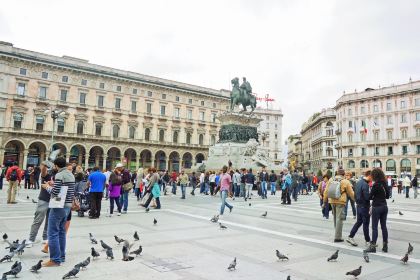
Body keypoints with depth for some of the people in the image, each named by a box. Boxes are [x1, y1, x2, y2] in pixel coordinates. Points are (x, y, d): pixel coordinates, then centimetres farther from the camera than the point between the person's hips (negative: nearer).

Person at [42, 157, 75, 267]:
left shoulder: (59, 175, -15)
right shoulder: (71, 175, 11)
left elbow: (54, 193, -17)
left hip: (58, 206, -9)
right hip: (67, 206, 9)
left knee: (53, 233, -3)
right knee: (61, 231, 16)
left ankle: (55, 259, -1)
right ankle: (61, 256, 22)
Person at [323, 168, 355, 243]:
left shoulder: (331, 180, 7)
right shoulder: (345, 182, -3)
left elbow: (326, 191, 9)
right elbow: (351, 193, 2)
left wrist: (325, 201, 16)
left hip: (332, 201, 4)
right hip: (340, 202, -4)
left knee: (335, 218, 18)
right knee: (339, 219, 0)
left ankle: (338, 234, 28)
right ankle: (338, 237, 1)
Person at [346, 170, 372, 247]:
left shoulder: (358, 182, 9)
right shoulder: (365, 184, -21)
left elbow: (355, 194, 15)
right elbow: (367, 197, -23)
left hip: (359, 205, 9)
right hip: (364, 207, -9)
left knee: (358, 222, 15)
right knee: (366, 224, 3)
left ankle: (350, 237, 15)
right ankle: (368, 241, 15)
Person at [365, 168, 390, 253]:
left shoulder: (376, 185, -17)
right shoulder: (385, 184, 4)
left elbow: (370, 197, -11)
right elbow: (387, 196, 14)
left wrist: (374, 197, 9)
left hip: (377, 207, -7)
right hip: (384, 206, 7)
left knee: (374, 227, -1)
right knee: (384, 226, 13)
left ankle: (373, 246, 3)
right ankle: (385, 246, 19)